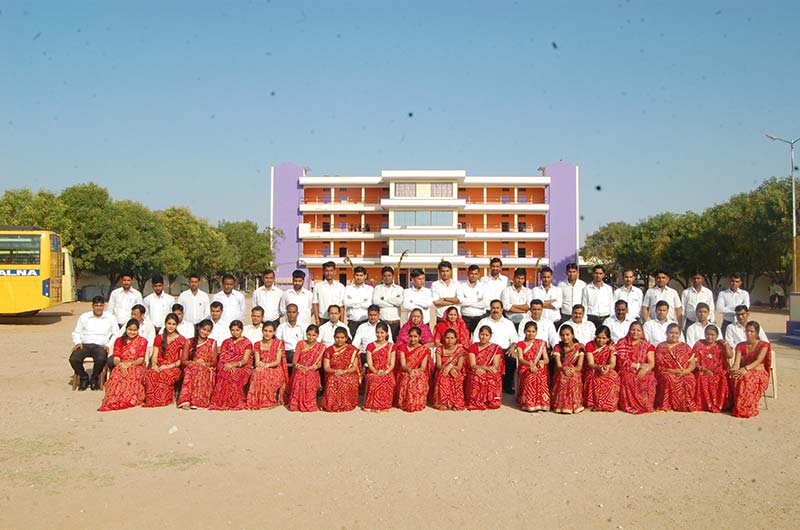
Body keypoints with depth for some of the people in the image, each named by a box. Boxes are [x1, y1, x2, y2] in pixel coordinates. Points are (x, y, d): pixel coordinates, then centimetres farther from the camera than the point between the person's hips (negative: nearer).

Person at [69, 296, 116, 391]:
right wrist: (78, 342, 0)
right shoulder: (84, 317, 18)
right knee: (73, 359, -29)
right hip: (84, 345, 2)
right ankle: (84, 378, 1)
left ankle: (94, 378, -5)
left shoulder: (110, 318, 13)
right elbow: (76, 332, 21)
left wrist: (108, 345, -5)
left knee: (101, 359, -36)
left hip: (100, 346, -2)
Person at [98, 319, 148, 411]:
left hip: (137, 368, -2)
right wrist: (121, 364, -21)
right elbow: (116, 359, 4)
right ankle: (114, 399, -42)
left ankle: (131, 399, -44)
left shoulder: (142, 341, 9)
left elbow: (141, 360, -1)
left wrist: (129, 363, -21)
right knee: (117, 375, -36)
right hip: (121, 368, 2)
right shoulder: (119, 341, 15)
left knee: (132, 375, -39)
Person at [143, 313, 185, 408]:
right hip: (159, 367, 3)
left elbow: (182, 360, 2)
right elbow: (154, 356, 10)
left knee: (163, 375, -38)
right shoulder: (159, 338, 18)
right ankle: (151, 399, -28)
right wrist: (154, 365, -11)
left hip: (173, 368, -2)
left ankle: (164, 399, -27)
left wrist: (168, 366, -12)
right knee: (149, 374, -34)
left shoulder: (181, 340, 8)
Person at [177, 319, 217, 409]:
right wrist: (194, 362, -12)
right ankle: (186, 401, -47)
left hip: (207, 369, 0)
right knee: (191, 369, -36)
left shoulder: (213, 343, 14)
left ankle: (198, 401, -45)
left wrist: (205, 364, -13)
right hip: (190, 368, 0)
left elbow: (214, 362, 8)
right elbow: (183, 361, 7)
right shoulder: (189, 342, 13)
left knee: (202, 372, -36)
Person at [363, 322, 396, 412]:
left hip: (387, 373, 0)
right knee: (374, 381, -36)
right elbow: (369, 363, 0)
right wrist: (376, 372, -18)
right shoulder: (370, 346, 9)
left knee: (387, 381, -36)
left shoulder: (391, 346, 10)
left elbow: (392, 364, 3)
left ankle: (384, 404, -21)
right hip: (373, 372, 0)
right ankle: (373, 405, -26)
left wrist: (385, 372, -17)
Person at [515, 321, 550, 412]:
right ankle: (528, 403, -29)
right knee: (530, 378, -36)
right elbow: (520, 359, -8)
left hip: (539, 370, 1)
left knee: (540, 378, -35)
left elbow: (546, 359, 6)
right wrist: (530, 364, -31)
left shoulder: (541, 343, 14)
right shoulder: (520, 344, 8)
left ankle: (540, 403, -26)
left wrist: (542, 362, -21)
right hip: (525, 370, -1)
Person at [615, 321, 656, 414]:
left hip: (643, 373, 1)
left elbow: (651, 363, 0)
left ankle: (645, 405, -20)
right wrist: (639, 365, -7)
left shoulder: (648, 346, 14)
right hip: (626, 372, -1)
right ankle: (630, 405, -25)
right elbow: (621, 362, -1)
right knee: (628, 379, -35)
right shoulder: (622, 343, 11)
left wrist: (645, 369, -23)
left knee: (649, 379, -33)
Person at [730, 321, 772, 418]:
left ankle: (747, 409, -31)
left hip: (759, 374, -3)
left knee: (747, 378, -39)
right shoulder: (740, 346, 12)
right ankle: (738, 407, -28)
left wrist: (746, 369, -35)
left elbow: (758, 361, -17)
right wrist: (734, 370, -27)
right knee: (735, 378, -35)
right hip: (744, 373, 3)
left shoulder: (763, 345, 0)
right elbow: (736, 363, -1)